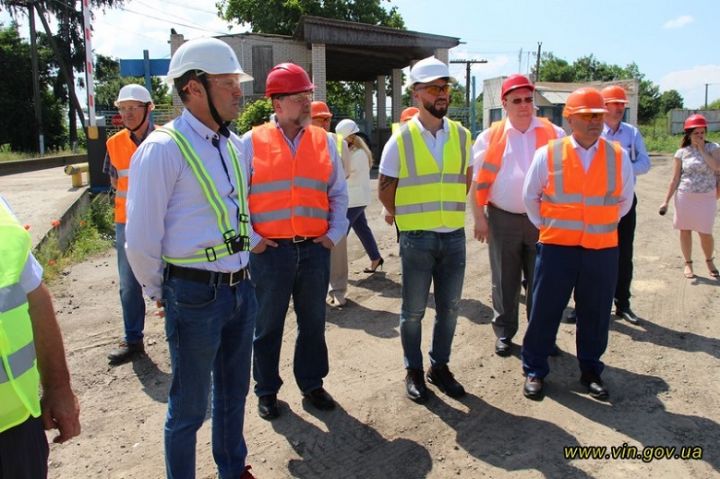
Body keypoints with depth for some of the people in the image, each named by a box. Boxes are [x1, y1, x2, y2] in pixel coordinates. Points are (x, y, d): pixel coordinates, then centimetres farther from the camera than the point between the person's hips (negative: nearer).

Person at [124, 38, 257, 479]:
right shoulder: (163, 149, -15)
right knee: (190, 407, 10)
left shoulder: (235, 145, 7)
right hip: (194, 295, -7)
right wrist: (161, 293, -1)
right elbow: (141, 240, -11)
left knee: (233, 394, 22)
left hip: (241, 289, 7)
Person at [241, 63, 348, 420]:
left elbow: (338, 193, 13)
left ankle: (312, 384, 31)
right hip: (270, 251, -3)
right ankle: (267, 391, 27)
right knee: (268, 325, 10)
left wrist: (334, 234, 4)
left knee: (314, 321, 14)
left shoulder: (323, 141, 7)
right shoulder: (251, 142, -2)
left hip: (315, 248, 3)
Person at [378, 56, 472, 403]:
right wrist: (407, 217, 4)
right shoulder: (401, 139, -6)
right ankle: (414, 371, 24)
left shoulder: (461, 136, 4)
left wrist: (450, 209, 10)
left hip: (454, 235, 4)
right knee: (413, 310, 7)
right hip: (416, 238, -3)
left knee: (449, 307, 12)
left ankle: (440, 366, 30)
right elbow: (385, 189, 1)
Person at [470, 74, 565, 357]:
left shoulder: (553, 135, 3)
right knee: (504, 281, 10)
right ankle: (504, 333, 25)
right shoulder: (490, 138, 1)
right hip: (502, 219, 0)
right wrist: (479, 218, -4)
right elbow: (476, 180, 2)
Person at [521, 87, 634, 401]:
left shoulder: (618, 157, 4)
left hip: (602, 249, 2)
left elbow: (624, 201, 17)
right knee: (544, 311, 4)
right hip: (556, 248, -2)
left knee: (595, 314, 11)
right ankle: (534, 371, 20)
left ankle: (590, 371, 30)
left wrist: (603, 225, 14)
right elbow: (530, 196, 9)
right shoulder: (547, 154, -2)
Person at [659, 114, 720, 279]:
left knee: (705, 233, 2)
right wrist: (666, 201, -1)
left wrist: (702, 149, -14)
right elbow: (675, 179, 2)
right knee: (685, 230, 8)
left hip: (706, 198, -1)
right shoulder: (682, 152, 0)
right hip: (685, 197, 1)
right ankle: (688, 263, 24)